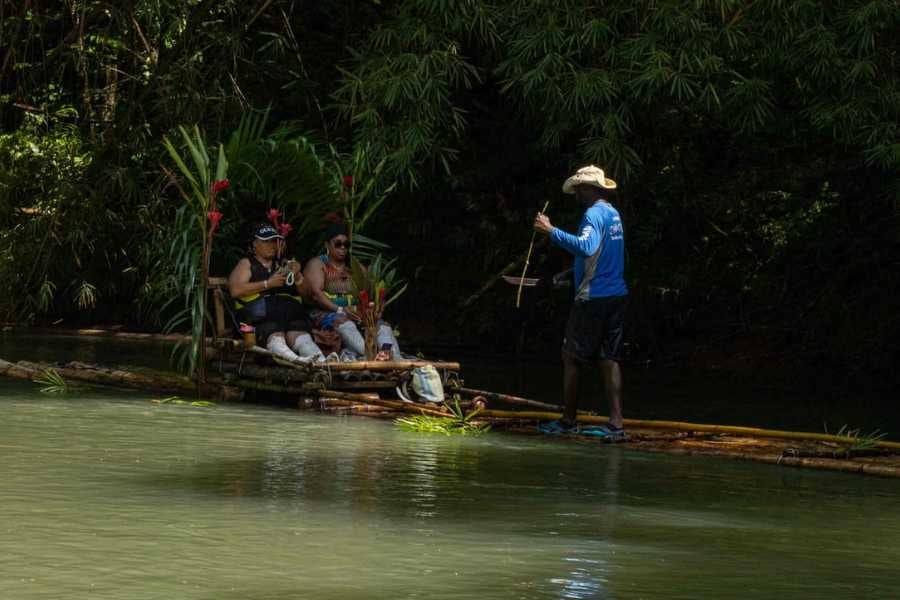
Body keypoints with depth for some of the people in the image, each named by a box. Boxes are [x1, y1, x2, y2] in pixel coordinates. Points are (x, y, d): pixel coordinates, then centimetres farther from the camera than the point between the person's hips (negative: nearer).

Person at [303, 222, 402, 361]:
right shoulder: (317, 264, 8)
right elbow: (315, 293, -8)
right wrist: (340, 310, -20)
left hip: (354, 315, 5)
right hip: (325, 314, -5)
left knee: (381, 324, -23)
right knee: (343, 321, -37)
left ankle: (396, 358, -51)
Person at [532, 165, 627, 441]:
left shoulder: (594, 214, -14)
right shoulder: (613, 214, 16)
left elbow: (585, 247, -33)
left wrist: (551, 231, -31)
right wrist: (570, 273, 35)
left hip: (592, 298, -8)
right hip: (616, 295, 8)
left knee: (572, 357, 2)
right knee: (609, 359, 5)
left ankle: (569, 420, 7)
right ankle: (615, 424, -2)